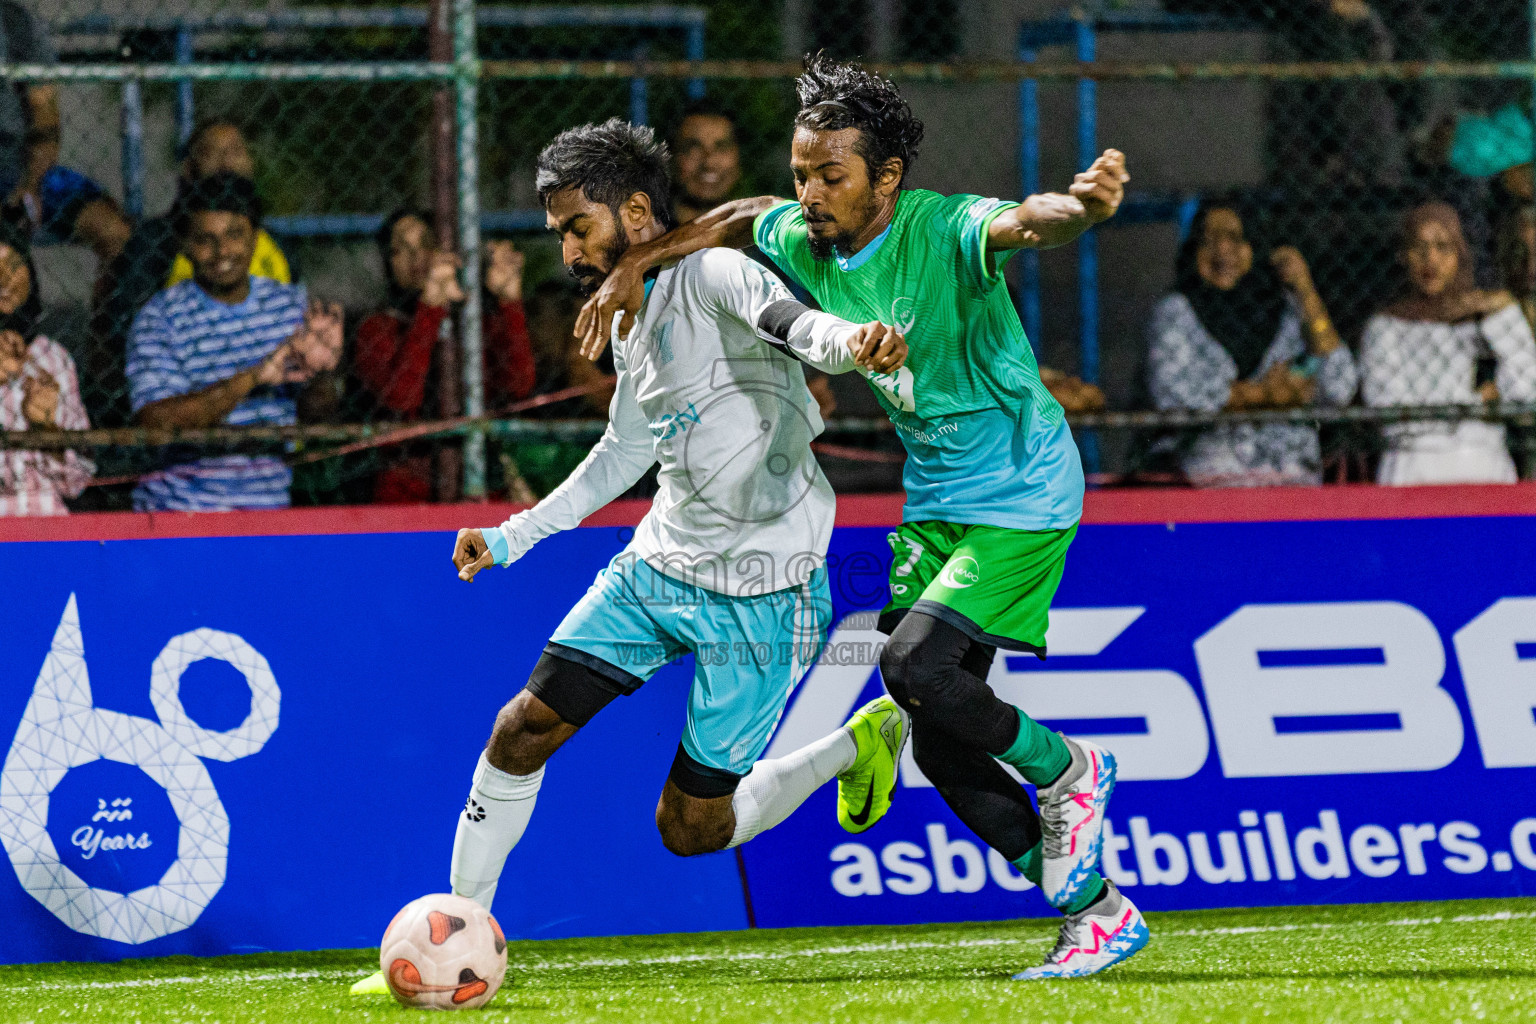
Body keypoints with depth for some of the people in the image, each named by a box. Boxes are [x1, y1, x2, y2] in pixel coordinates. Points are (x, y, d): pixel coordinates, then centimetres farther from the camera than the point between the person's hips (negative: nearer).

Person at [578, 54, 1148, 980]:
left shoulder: (947, 231, -23)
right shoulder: (801, 242, -3)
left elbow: (1030, 221, -44)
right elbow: (737, 220, 19)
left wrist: (1080, 205, -65)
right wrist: (638, 264, 11)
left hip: (1021, 495, -8)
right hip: (933, 503, 8)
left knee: (917, 667, -25)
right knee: (942, 747, 2)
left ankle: (1067, 772, 3)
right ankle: (1100, 913, 12)